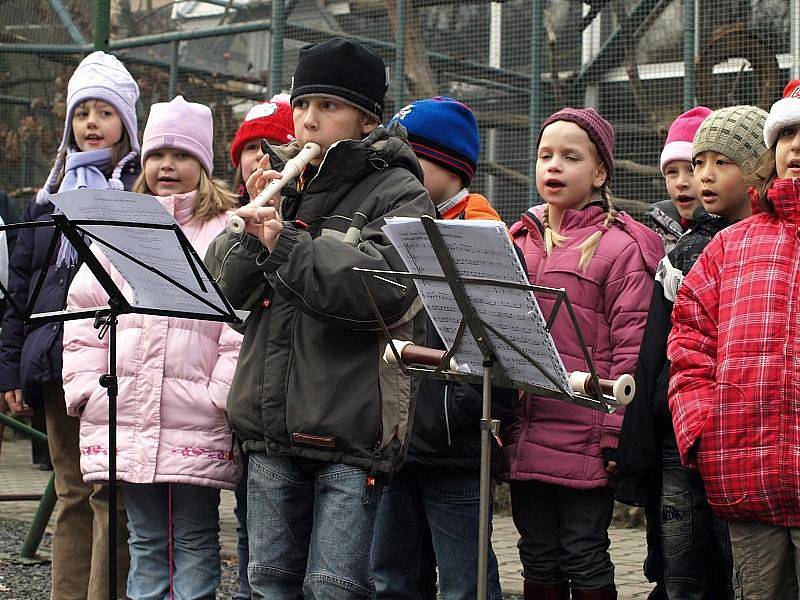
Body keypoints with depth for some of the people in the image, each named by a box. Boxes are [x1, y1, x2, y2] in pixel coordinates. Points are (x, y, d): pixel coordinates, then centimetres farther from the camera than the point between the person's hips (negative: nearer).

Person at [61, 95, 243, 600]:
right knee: (145, 543, 11)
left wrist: (221, 394, -13)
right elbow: (83, 311, 14)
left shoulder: (229, 231, 1)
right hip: (126, 421, 4)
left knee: (195, 542, 2)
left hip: (196, 425, -4)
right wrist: (86, 387, 4)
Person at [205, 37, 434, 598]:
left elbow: (384, 288, -20)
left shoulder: (399, 194, -2)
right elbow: (225, 285, 10)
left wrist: (286, 245, -21)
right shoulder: (285, 185, 15)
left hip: (351, 424, -6)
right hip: (273, 423, 6)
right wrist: (252, 229, -8)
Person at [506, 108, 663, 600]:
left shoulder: (619, 248, -5)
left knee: (584, 559, 2)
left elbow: (631, 352, -9)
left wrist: (616, 435, -14)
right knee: (538, 560, 12)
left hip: (585, 439, -6)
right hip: (526, 438, 6)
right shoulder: (519, 242, 13)